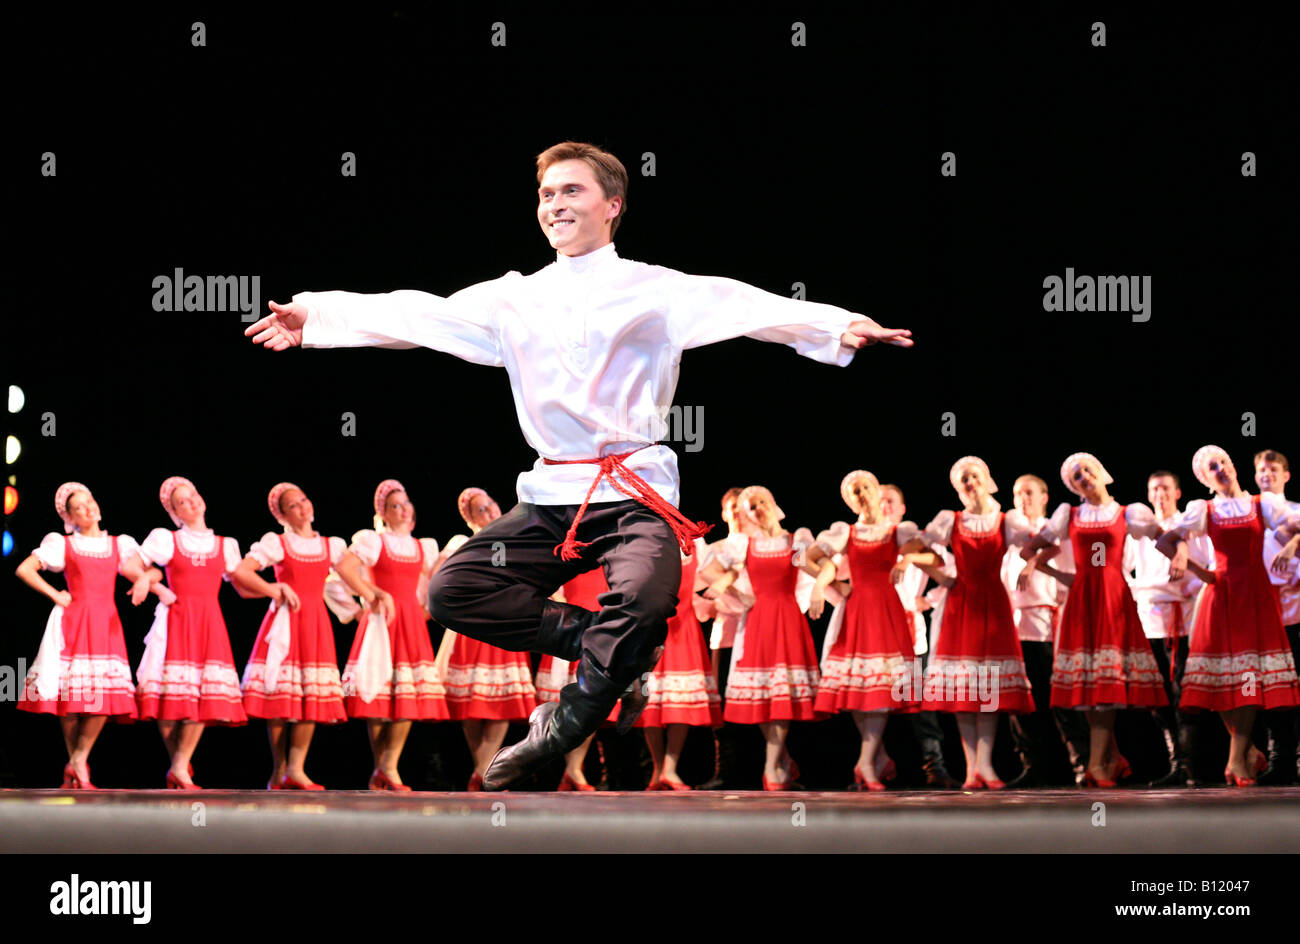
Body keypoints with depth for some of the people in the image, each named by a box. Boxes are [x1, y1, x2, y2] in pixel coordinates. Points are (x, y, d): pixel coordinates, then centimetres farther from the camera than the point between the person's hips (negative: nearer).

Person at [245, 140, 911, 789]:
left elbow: (734, 305, -11)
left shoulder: (651, 290, 2)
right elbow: (419, 316, 13)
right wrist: (316, 318, 5)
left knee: (645, 600, -32)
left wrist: (838, 326, -25)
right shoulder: (515, 299, 14)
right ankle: (600, 644, -1)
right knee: (452, 593, -10)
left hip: (634, 492, -5)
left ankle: (562, 728, -9)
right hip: (553, 493, 5)